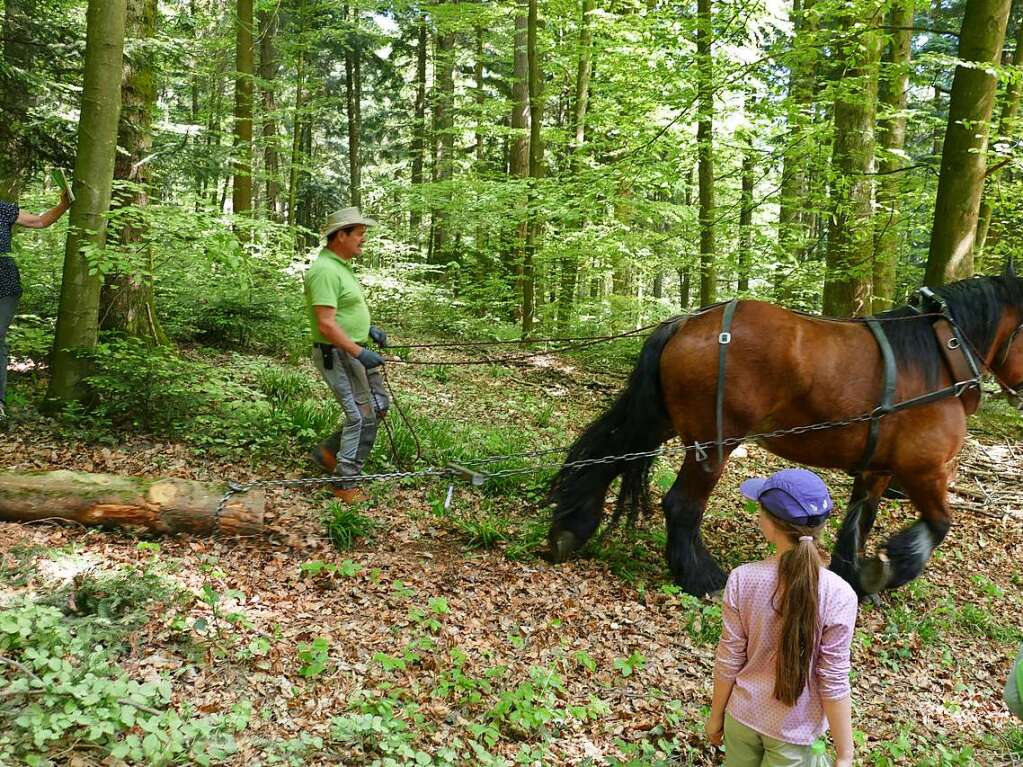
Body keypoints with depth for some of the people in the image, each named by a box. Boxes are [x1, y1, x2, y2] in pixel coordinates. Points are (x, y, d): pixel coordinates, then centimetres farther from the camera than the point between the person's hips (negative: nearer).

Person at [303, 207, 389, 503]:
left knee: (379, 407, 15)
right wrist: (359, 352, -26)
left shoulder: (341, 265, 12)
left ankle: (328, 451, 25)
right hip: (337, 356, -10)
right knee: (362, 417, -7)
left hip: (356, 351, 10)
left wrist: (368, 328, 13)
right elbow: (326, 324, -26)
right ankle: (346, 485, 5)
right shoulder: (325, 270, -21)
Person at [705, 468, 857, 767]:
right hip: (794, 729, -1)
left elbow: (729, 661, -10)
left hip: (742, 715, 1)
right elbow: (833, 681, -17)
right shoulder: (838, 596, -24)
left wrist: (716, 714, 6)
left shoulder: (742, 580, -20)